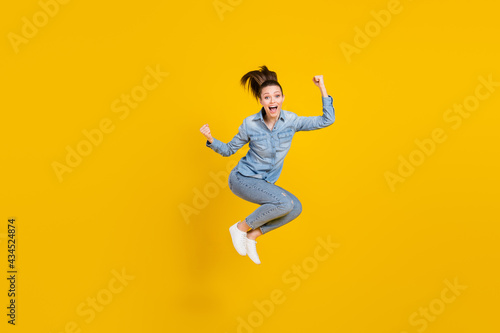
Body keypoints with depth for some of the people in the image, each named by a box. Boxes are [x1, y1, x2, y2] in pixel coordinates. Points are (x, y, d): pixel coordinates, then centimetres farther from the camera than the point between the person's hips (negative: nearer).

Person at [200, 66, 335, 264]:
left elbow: (327, 120, -5)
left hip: (263, 183, 5)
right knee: (284, 202, -27)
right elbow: (229, 150, 1)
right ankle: (241, 227, -6)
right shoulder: (250, 124, -12)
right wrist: (211, 140, -18)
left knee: (296, 208, -17)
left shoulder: (291, 121, -6)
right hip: (242, 178, -5)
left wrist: (322, 89, -11)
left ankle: (253, 235, -2)